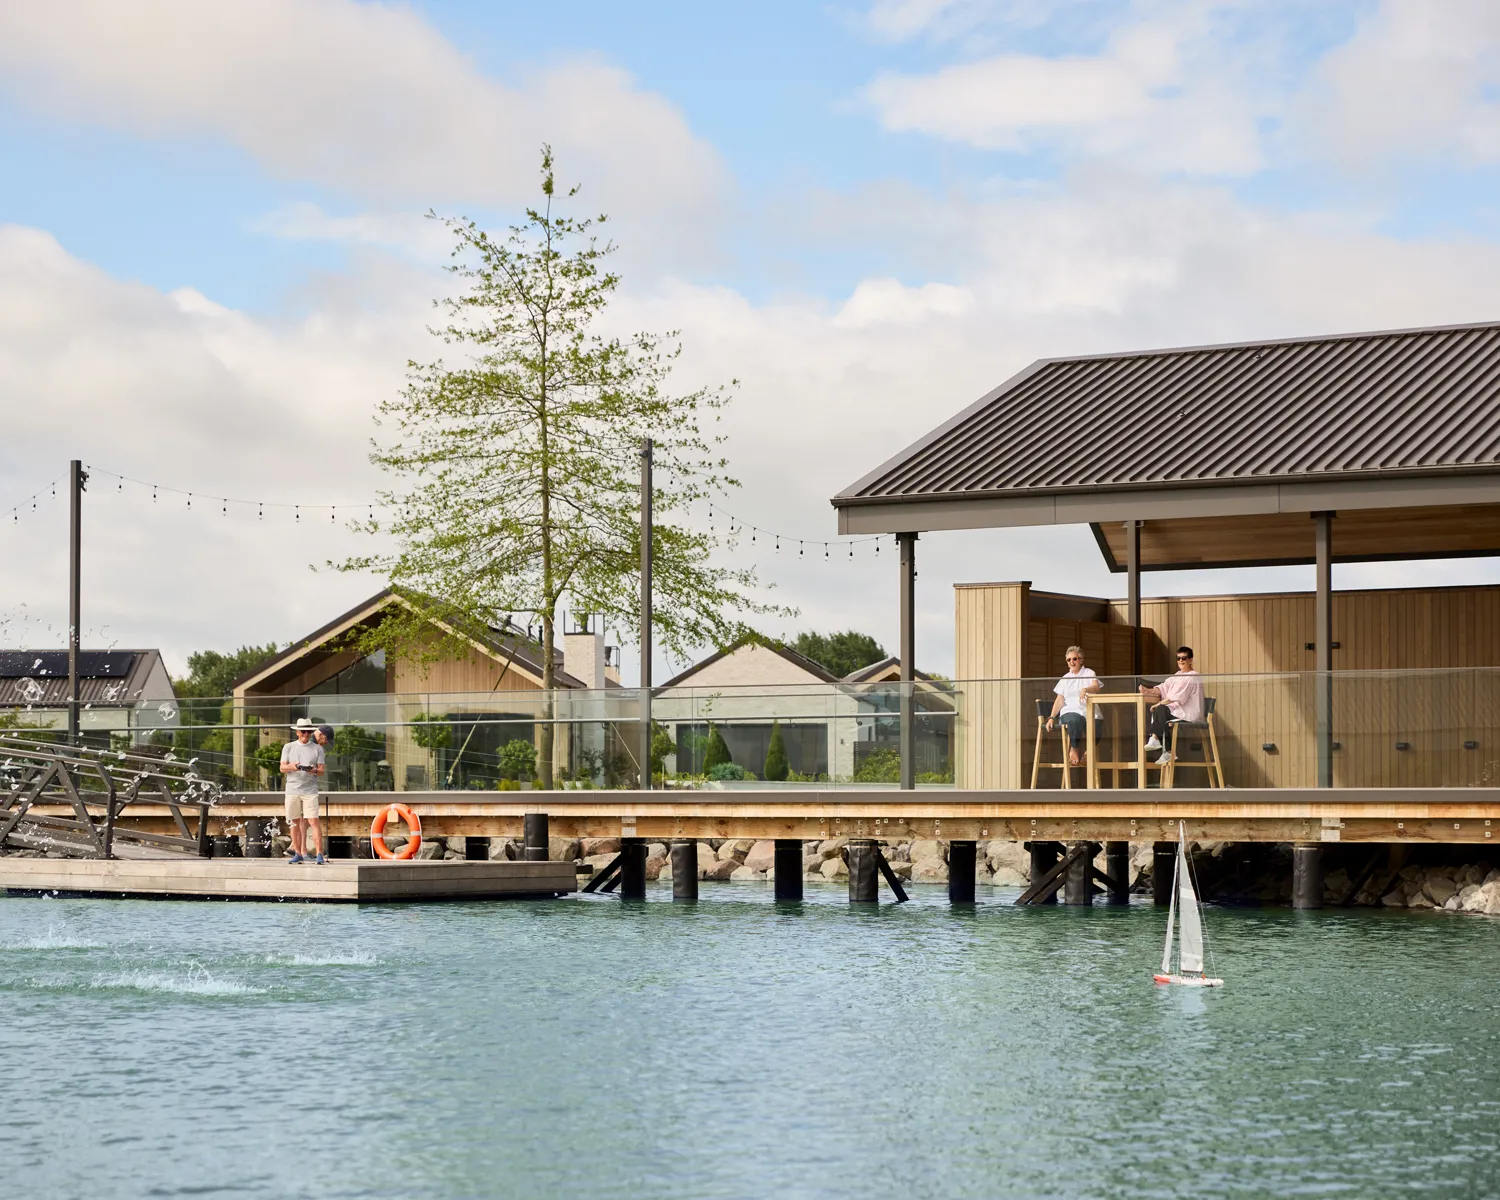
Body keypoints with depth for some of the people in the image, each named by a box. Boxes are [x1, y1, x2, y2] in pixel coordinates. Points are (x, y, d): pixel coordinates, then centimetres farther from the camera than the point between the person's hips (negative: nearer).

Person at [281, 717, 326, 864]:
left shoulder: (317, 749, 8)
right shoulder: (289, 747, 11)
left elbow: (321, 770, 3)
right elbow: (282, 768, 4)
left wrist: (314, 770, -21)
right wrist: (292, 766, -18)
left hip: (310, 790, -2)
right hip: (292, 790, 2)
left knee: (313, 821, -11)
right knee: (295, 822, 6)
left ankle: (319, 854, -15)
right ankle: (299, 853, 16)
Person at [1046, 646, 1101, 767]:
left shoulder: (1089, 673, 14)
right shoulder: (1065, 679, 22)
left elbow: (1096, 686, -7)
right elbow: (1059, 700, 17)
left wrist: (1085, 689, -31)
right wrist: (1052, 717, 3)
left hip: (1088, 711, -1)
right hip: (1070, 711, 1)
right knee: (1075, 720, -39)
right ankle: (1074, 750, -20)